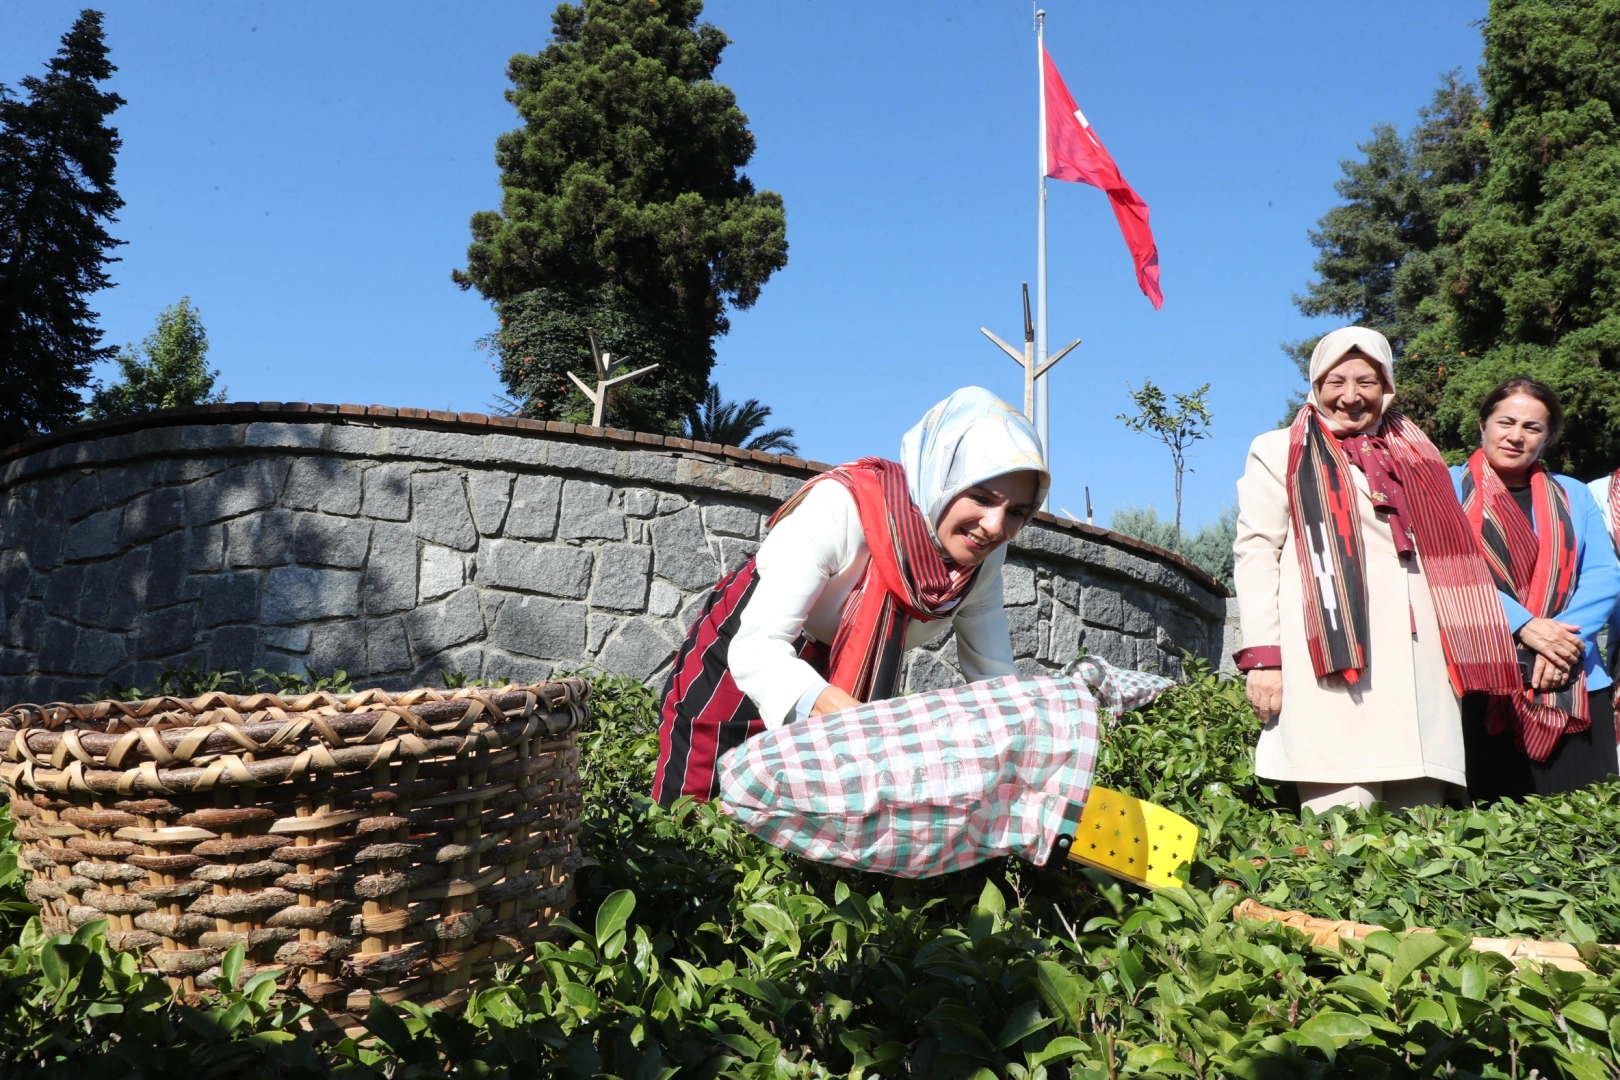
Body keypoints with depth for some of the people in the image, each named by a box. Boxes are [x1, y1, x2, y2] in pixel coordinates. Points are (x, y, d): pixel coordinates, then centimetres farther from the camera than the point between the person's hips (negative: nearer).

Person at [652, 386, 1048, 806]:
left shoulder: (983, 558, -15)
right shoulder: (843, 505, -33)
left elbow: (996, 675, -9)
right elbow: (756, 647, -37)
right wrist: (841, 712, -53)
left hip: (847, 685, 4)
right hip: (741, 666, -4)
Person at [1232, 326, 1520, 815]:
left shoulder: (1413, 457, 24)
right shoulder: (1281, 453, 12)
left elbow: (1447, 556, 21)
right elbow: (1255, 550, 2)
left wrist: (1464, 655, 9)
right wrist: (1262, 656, -10)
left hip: (1418, 661, 5)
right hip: (1331, 661, -4)